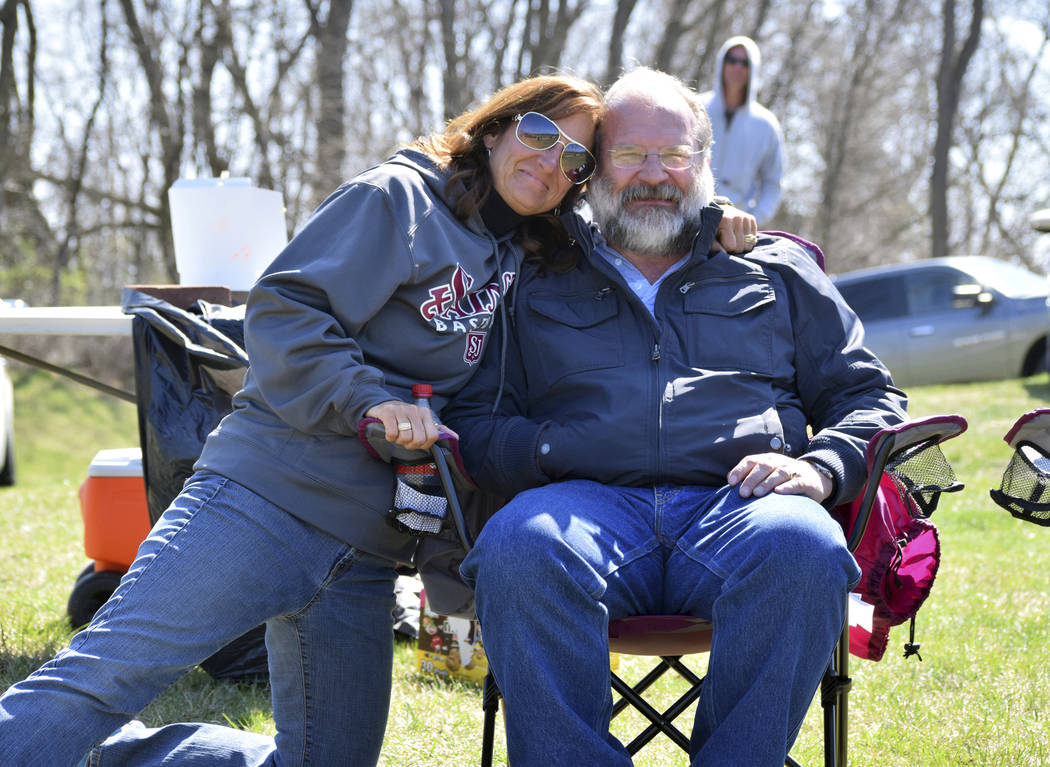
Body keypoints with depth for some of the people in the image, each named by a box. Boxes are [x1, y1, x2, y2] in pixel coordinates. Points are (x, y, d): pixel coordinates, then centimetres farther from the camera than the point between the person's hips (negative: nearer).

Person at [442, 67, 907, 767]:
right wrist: (550, 453, -6)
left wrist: (822, 467, 1)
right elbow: (475, 420, 17)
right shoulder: (538, 283, 25)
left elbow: (868, 396, 24)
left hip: (736, 501, 0)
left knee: (801, 548, -37)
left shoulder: (778, 269, 27)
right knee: (519, 547, -37)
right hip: (593, 503, 0)